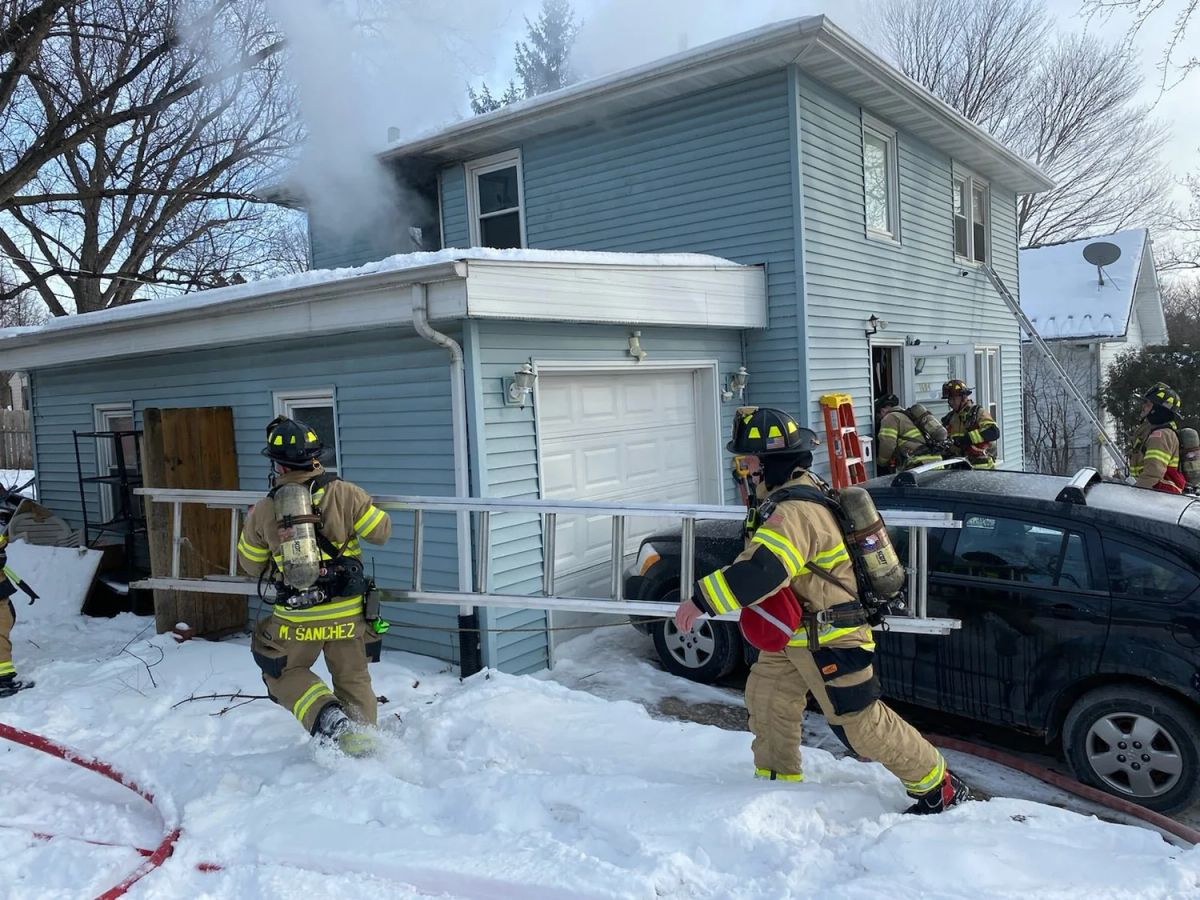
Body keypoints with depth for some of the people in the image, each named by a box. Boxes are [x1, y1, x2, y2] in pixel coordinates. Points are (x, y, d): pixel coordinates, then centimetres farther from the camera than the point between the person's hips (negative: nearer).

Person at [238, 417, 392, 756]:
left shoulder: (262, 512, -7)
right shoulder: (344, 494, -12)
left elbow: (251, 565, 8)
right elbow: (381, 531, -3)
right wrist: (365, 506, 16)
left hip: (297, 617, -1)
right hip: (348, 611, 1)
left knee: (285, 673, 21)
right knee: (353, 678, 20)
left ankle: (327, 717, -2)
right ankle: (362, 736, 24)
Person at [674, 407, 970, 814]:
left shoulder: (796, 512, -29)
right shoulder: (803, 490, 5)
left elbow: (760, 571, -41)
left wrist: (701, 599, -36)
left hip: (831, 639, -10)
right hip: (798, 633, 10)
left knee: (863, 723, 1)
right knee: (765, 696, 16)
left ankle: (940, 788, 18)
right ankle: (778, 779, 32)